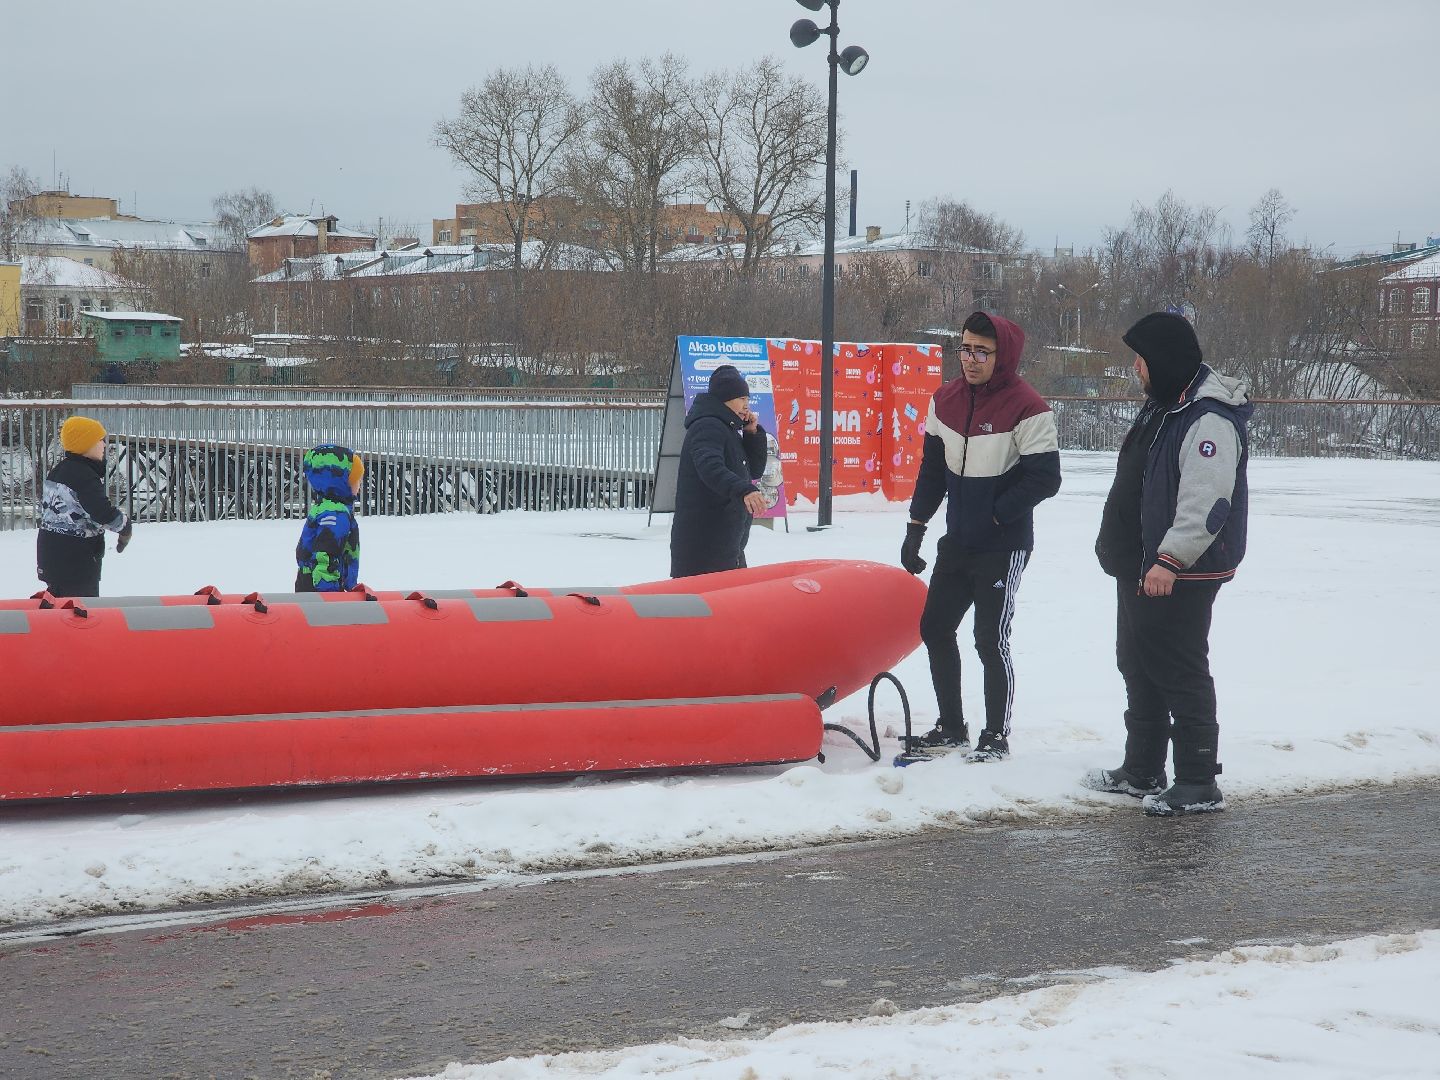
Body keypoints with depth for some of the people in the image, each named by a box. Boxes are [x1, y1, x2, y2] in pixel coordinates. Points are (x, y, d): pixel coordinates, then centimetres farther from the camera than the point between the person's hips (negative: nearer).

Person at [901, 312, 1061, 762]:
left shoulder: (1027, 409, -15)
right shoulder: (946, 400, 5)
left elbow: (1044, 479, -17)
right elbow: (932, 468, 13)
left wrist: (995, 516, -15)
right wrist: (916, 526, 9)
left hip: (1003, 547, -7)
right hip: (957, 543, 7)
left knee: (991, 639, -7)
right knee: (934, 628, 10)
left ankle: (996, 736, 5)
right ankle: (951, 726, 23)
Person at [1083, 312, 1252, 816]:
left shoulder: (1208, 419, -20)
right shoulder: (1161, 405, 14)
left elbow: (1207, 501, -27)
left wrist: (1170, 560, -30)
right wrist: (1119, 547, 24)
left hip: (1179, 575, -11)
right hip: (1141, 568, 11)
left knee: (1181, 674, -6)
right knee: (1138, 666, 17)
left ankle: (1199, 784, 2)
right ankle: (1142, 771, 28)